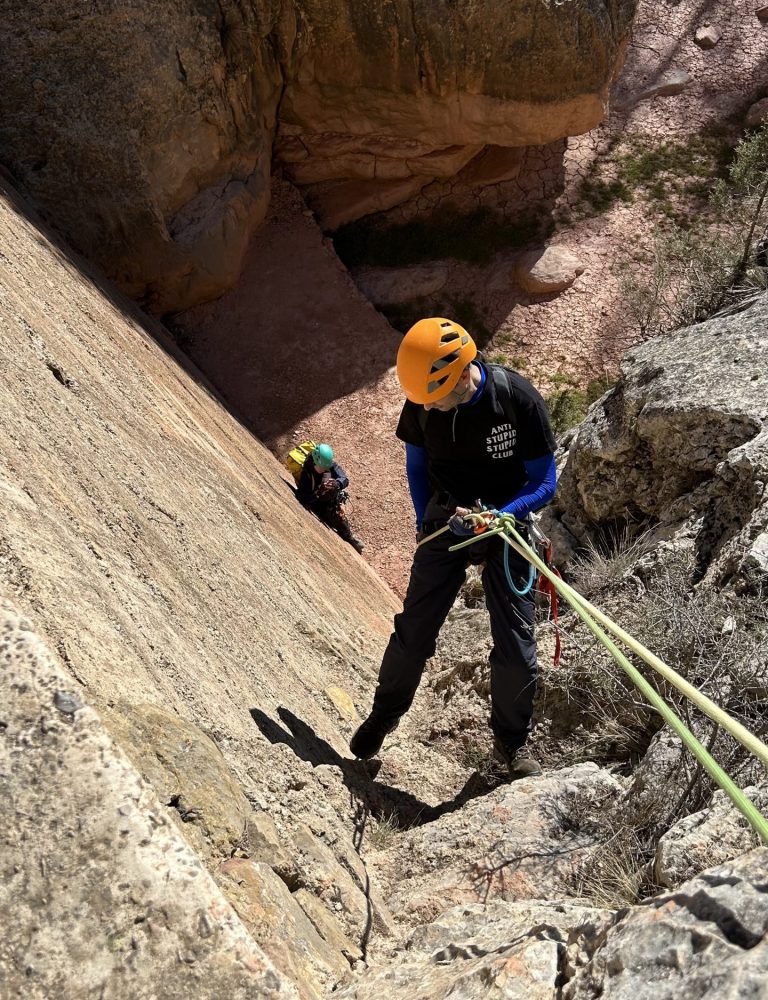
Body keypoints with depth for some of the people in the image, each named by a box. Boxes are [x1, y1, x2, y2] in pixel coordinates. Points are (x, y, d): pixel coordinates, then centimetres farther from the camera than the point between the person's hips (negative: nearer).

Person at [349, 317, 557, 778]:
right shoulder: (421, 402, -14)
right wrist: (425, 522, -1)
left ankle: (511, 743, 22)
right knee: (414, 629, 4)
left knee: (516, 644, -1)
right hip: (445, 518, 2)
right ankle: (385, 715, 30)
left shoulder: (518, 399, -23)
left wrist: (494, 517, -30)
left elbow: (545, 483, -15)